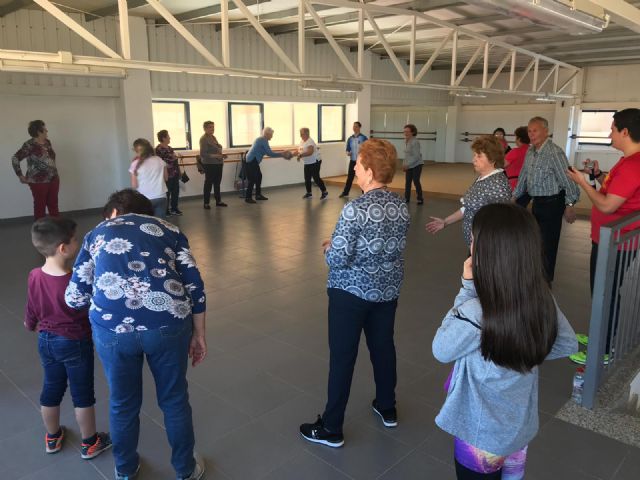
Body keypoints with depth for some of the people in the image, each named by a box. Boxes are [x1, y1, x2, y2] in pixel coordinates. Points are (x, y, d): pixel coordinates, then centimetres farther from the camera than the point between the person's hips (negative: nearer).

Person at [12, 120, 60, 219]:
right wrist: (21, 176, -11)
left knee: (53, 205, 12)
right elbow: (15, 159, -14)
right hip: (39, 181, -6)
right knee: (40, 206, 4)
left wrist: (55, 175, 14)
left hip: (53, 179, 6)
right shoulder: (29, 145, -13)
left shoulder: (47, 142, 7)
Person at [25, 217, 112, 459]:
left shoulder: (35, 276, -10)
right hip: (75, 343, -6)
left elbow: (31, 311, 4)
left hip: (46, 341, 6)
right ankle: (89, 443, 27)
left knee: (51, 389, 22)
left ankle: (52, 438, 42)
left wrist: (31, 325, 25)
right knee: (82, 394, 11)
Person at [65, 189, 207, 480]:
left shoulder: (96, 234, 19)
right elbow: (193, 286, 9)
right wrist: (198, 334, 17)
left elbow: (75, 297, 15)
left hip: (112, 327, 1)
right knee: (174, 399, 21)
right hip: (167, 324, 0)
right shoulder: (169, 230, 18)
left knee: (123, 403, 24)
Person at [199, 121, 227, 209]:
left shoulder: (213, 137, 13)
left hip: (218, 164, 8)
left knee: (217, 183, 14)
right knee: (208, 183, -2)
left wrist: (222, 158, 7)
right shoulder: (203, 139, -12)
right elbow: (203, 154, -19)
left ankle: (218, 201, 25)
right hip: (209, 164, -8)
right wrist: (215, 156, -27)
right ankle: (206, 203, 6)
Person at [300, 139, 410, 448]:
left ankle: (331, 429, 18)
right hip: (388, 289, 7)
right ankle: (387, 409, 41)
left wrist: (328, 248, 0)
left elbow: (338, 260, -23)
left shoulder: (355, 210, -24)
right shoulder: (401, 206, -2)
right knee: (383, 347, 21)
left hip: (351, 292, -6)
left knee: (342, 357, 5)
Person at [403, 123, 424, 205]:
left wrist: (407, 164, -25)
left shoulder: (415, 142, -20)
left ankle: (420, 199, 7)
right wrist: (404, 164, 6)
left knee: (416, 181, -6)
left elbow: (416, 156, -23)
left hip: (416, 165, -8)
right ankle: (407, 198, 20)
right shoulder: (406, 141, 5)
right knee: (407, 181, 9)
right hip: (409, 165, 8)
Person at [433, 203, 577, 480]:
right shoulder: (543, 301, -14)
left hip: (480, 434, -5)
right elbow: (568, 345, 4)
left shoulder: (474, 314, -34)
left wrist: (468, 289, -17)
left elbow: (441, 350, -15)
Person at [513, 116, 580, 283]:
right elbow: (523, 176, 17)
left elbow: (567, 179, -20)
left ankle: (546, 281, 14)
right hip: (537, 202, 8)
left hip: (552, 202, -8)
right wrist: (514, 196, 19)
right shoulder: (530, 151, 6)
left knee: (547, 244, 0)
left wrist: (570, 204, -22)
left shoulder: (555, 152, -19)